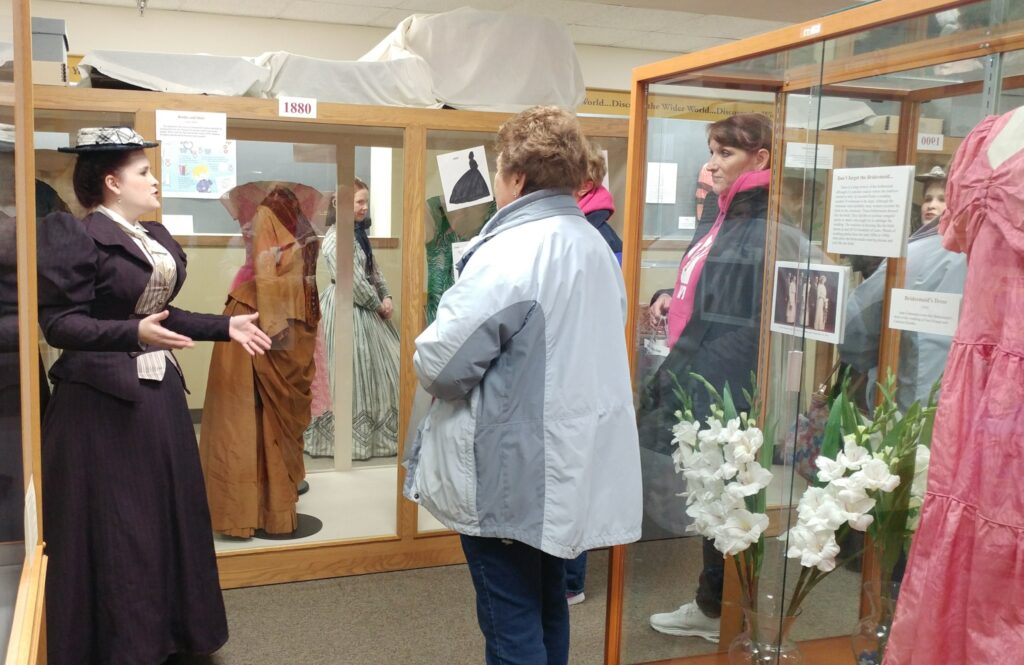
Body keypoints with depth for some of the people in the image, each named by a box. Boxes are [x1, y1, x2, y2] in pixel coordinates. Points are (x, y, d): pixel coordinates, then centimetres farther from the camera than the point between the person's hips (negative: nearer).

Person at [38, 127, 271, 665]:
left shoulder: (156, 236, 12)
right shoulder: (76, 238, -13)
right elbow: (58, 323, -19)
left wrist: (226, 327, 12)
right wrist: (134, 333, -31)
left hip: (158, 391, 8)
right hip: (102, 398, -8)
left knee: (169, 514, 13)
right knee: (115, 527, 1)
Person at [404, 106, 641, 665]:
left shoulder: (509, 253, -21)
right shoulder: (596, 246, 8)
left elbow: (439, 364, -23)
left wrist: (431, 365, -2)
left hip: (511, 477, -8)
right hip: (570, 467, 9)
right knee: (546, 606, 23)